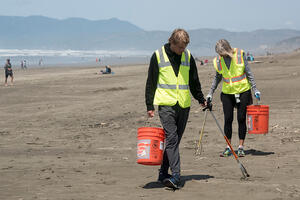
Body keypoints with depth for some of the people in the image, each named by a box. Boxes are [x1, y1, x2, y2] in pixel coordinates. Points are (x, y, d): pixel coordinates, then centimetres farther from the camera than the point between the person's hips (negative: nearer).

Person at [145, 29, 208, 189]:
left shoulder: (188, 56, 9)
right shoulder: (158, 56, -1)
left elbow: (194, 81, 21)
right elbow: (151, 82, 3)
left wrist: (201, 99, 26)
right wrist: (149, 106, 1)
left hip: (184, 105, 4)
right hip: (166, 104, -4)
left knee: (174, 140, 7)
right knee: (172, 138, -15)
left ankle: (163, 173, 18)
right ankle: (175, 176, -21)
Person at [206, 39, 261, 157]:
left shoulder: (240, 55, -8)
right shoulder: (218, 60, -1)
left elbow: (248, 73, -2)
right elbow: (217, 77, 14)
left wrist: (255, 89, -4)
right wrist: (211, 93, 13)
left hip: (243, 91, -2)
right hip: (227, 93, 2)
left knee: (241, 119, 0)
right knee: (228, 119, -1)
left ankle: (241, 147, 9)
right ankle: (228, 147, 8)